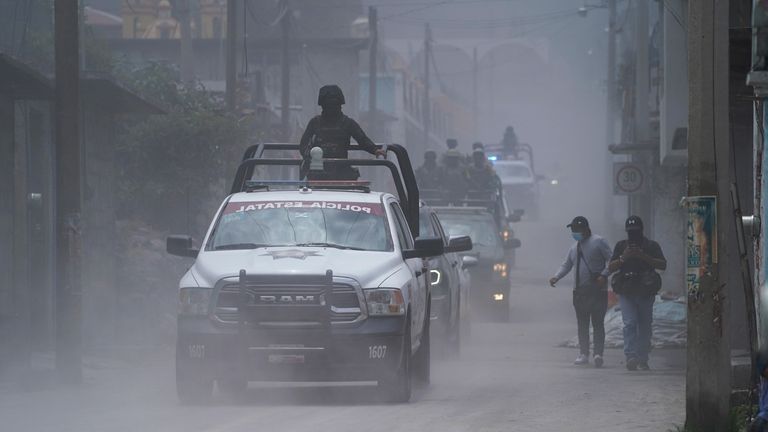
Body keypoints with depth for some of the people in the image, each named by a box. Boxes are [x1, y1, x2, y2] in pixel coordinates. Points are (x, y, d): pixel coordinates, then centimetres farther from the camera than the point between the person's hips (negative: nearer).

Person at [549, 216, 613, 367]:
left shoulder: (598, 242, -3)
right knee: (582, 324, 7)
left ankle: (598, 354, -14)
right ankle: (584, 354, 12)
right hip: (580, 291, 7)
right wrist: (557, 277, 4)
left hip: (597, 291, -7)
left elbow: (611, 260, -7)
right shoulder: (574, 247, 17)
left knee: (597, 322, -10)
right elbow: (566, 265, 22)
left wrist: (604, 275, -20)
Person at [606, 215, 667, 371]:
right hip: (626, 293, 0)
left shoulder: (652, 246, 7)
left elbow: (663, 265, -5)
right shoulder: (621, 246, 11)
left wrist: (644, 257, -15)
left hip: (646, 293, 0)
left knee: (645, 327, 4)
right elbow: (610, 268, 8)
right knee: (630, 323, -15)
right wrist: (623, 258, -9)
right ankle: (631, 357, -23)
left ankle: (642, 360, 12)